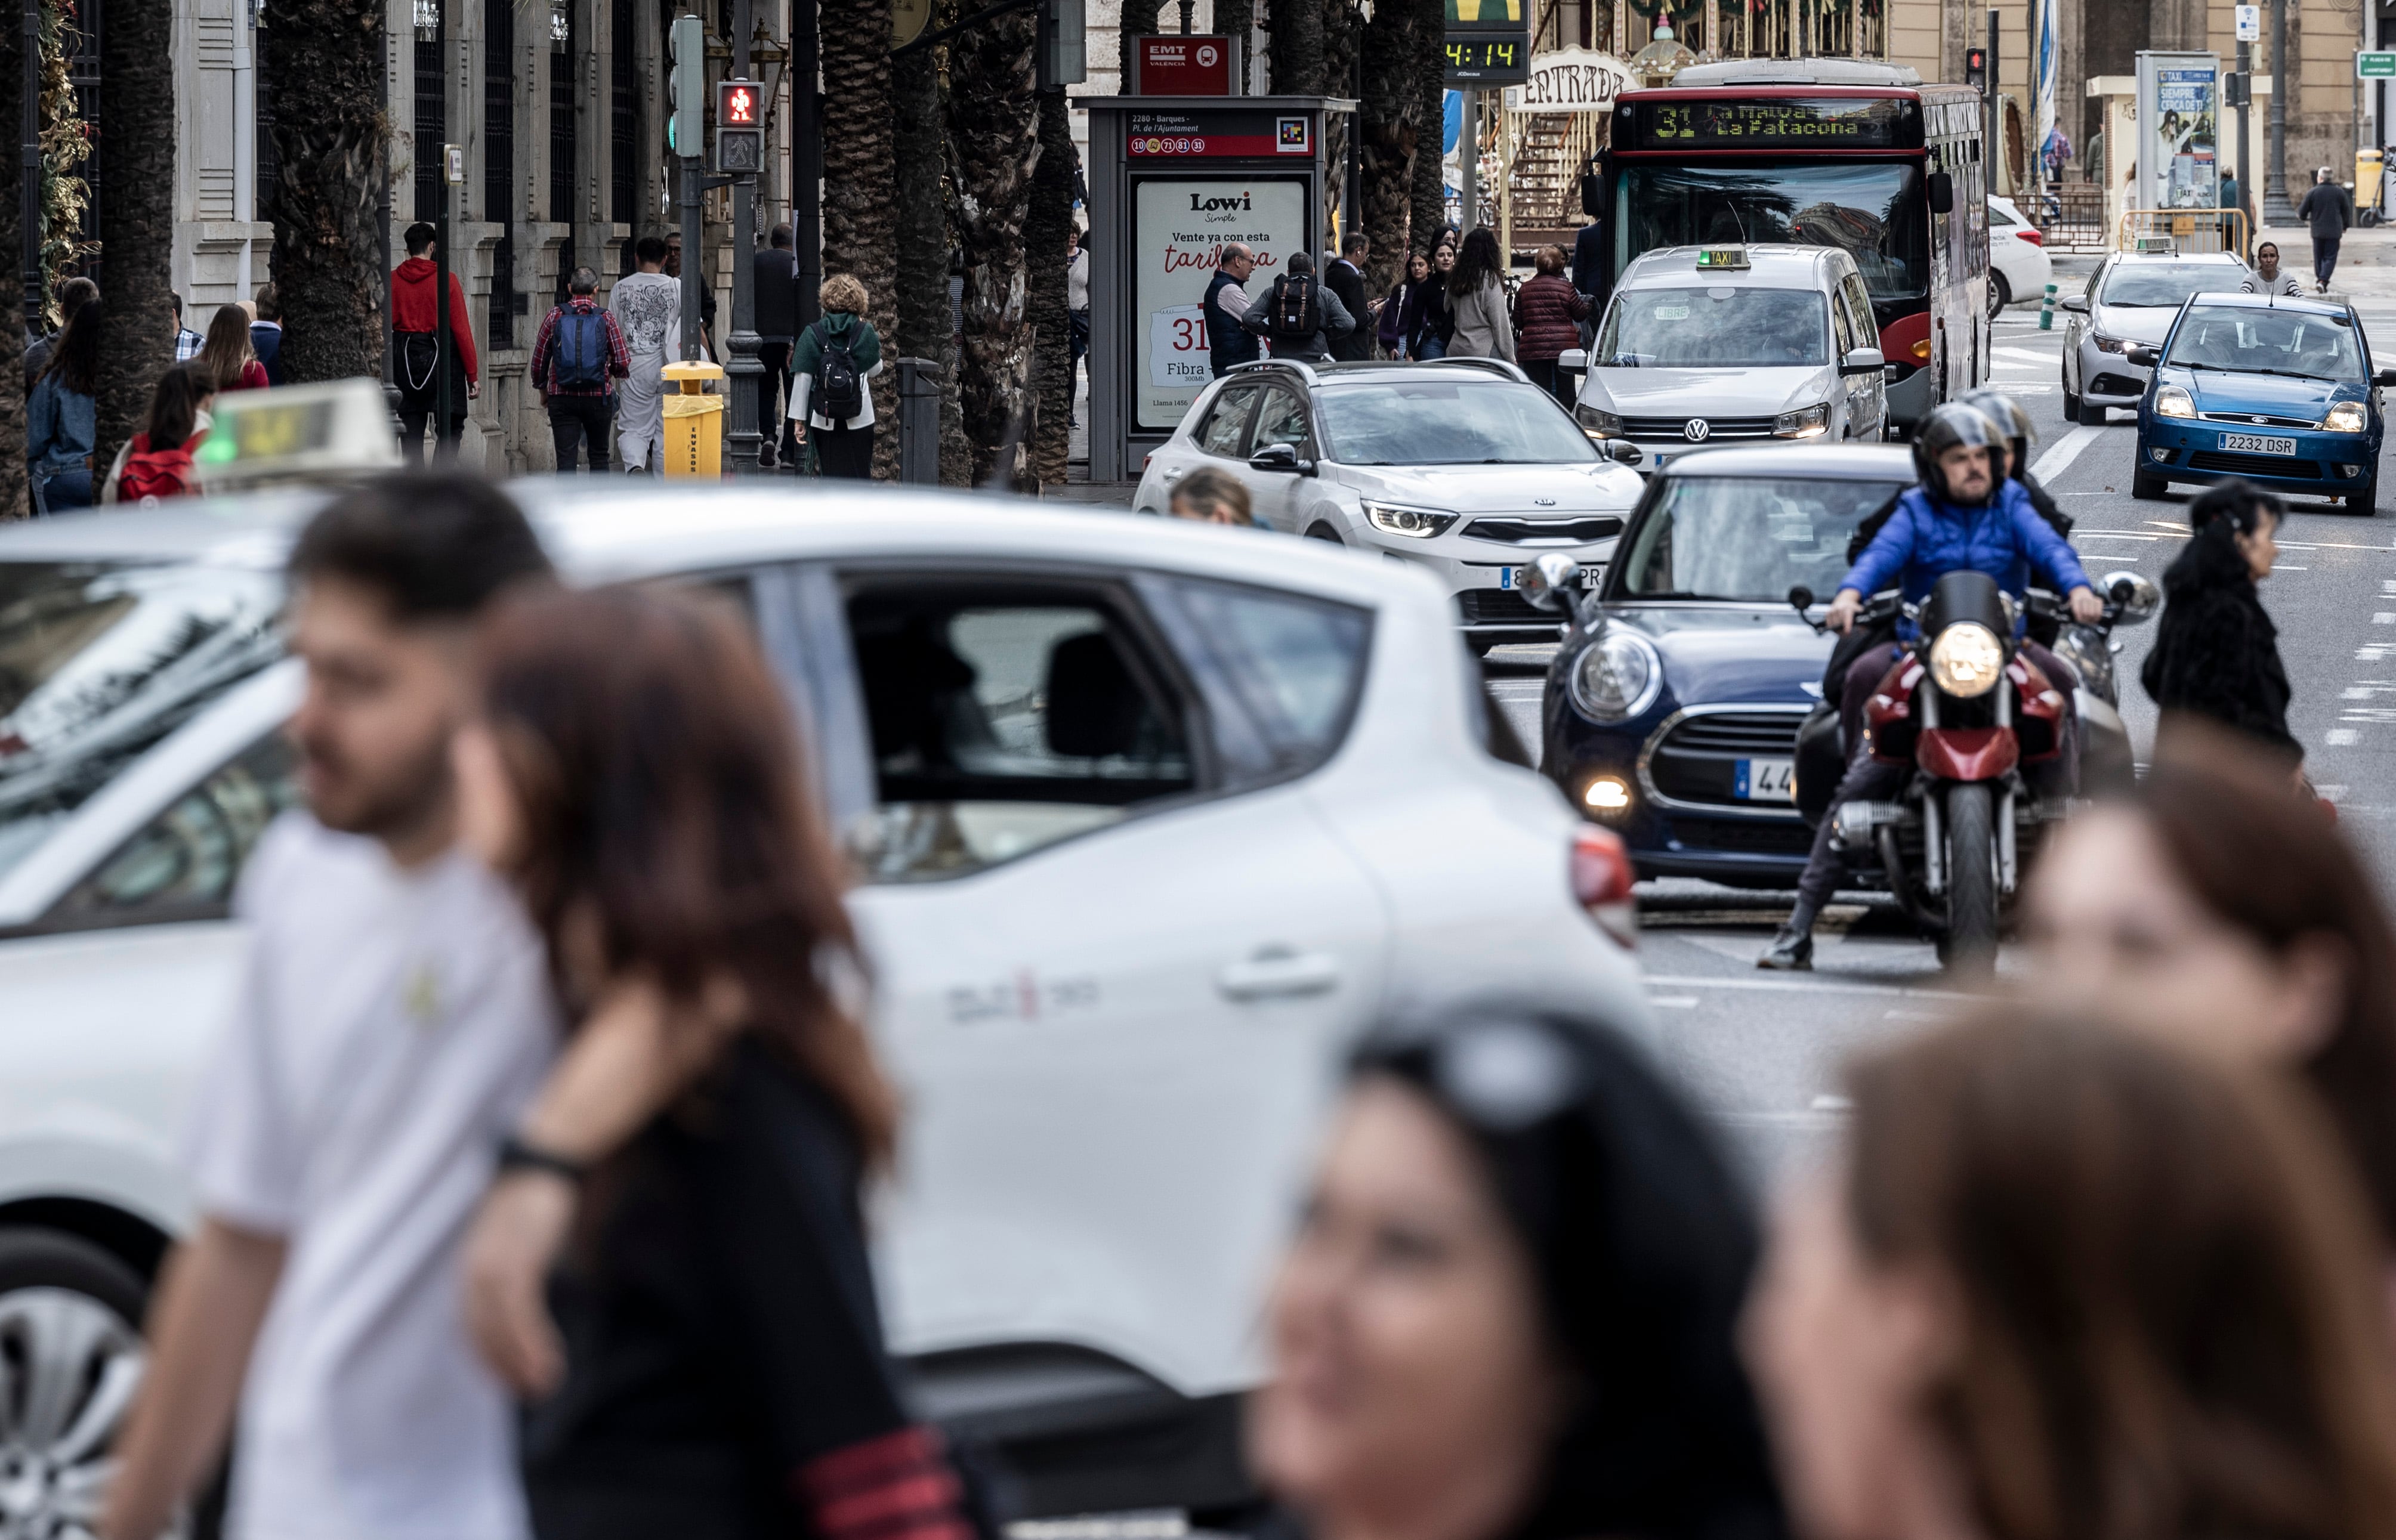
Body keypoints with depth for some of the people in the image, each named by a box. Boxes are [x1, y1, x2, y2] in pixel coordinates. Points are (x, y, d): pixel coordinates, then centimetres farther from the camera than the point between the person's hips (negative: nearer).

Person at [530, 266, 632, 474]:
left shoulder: (555, 316, 0)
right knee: (599, 455, 16)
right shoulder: (606, 319, -2)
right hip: (598, 396, 0)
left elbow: (539, 360, 4)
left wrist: (543, 390, 20)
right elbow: (622, 364, -4)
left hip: (562, 397, 0)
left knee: (566, 458, -1)